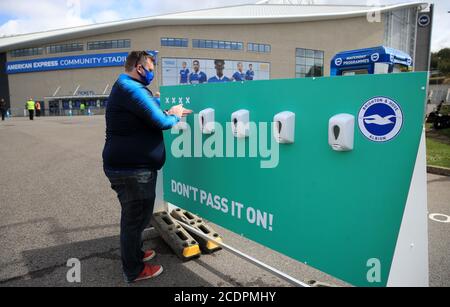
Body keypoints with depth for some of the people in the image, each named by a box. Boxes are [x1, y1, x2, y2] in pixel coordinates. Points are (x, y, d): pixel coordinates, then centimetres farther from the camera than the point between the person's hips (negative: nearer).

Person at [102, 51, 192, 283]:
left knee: (134, 215, 24)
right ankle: (134, 270, 20)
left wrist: (170, 114, 13)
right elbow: (160, 122, -22)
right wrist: (174, 116, -1)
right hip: (132, 169, -11)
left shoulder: (122, 88, 17)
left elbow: (143, 118, 24)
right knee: (135, 217, 3)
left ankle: (135, 253, 43)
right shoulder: (132, 89, -18)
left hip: (126, 165, 11)